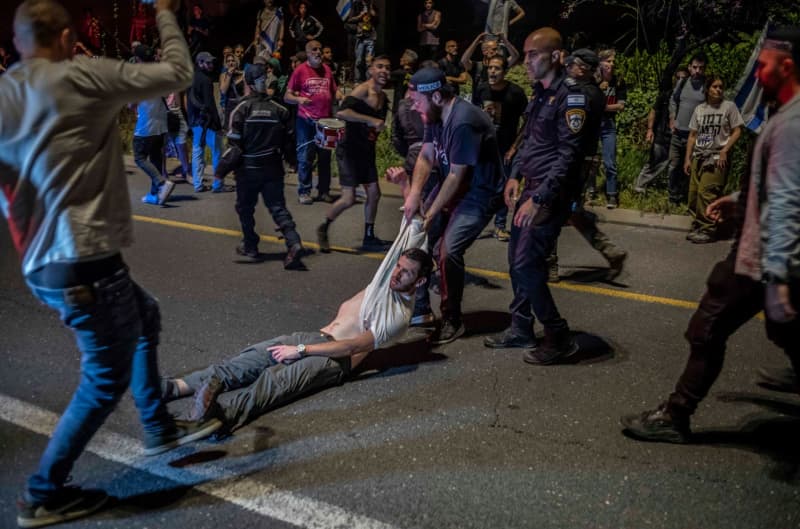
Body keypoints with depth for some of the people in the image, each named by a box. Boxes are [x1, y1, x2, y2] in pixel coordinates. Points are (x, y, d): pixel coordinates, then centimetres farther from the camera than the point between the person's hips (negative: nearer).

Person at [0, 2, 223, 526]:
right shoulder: (81, 77, -11)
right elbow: (178, 72, -7)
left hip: (42, 263, 9)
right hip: (84, 261, -9)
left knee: (144, 316, 26)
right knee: (107, 377, 6)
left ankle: (160, 428, 37)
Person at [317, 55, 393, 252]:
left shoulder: (383, 97, 10)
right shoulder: (362, 90, -16)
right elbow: (341, 112, -33)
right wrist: (371, 120, -31)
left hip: (367, 150, 8)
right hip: (349, 149, -8)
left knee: (374, 193, 10)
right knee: (349, 199, -11)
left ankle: (369, 238, 23)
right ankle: (323, 228, 14)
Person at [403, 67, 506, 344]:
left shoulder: (464, 122, -29)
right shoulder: (435, 115, -2)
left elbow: (456, 177, -25)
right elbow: (425, 157, 0)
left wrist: (431, 214, -20)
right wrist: (414, 194, -16)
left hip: (481, 191, -9)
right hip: (453, 185, 9)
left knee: (448, 250, -22)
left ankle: (452, 320, -2)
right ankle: (420, 307, 21)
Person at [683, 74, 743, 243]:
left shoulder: (729, 106, 3)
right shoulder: (699, 109, 14)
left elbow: (737, 131, 0)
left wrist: (724, 151, -10)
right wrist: (688, 158, 9)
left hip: (716, 158, -4)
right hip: (698, 157, 5)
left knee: (706, 193, -14)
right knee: (693, 193, -1)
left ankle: (708, 230, -8)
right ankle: (697, 227, 12)